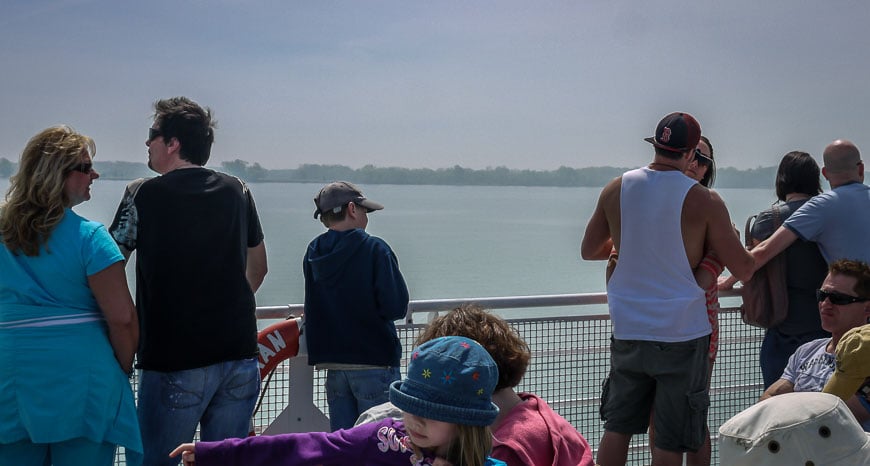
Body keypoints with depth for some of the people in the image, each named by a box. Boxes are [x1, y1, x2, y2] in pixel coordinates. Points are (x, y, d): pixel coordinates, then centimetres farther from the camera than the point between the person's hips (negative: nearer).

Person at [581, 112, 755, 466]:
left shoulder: (616, 189, 1)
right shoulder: (704, 200, -10)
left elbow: (588, 250, 13)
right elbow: (743, 268, -6)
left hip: (628, 328, 4)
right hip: (682, 333, -4)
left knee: (617, 427, 15)